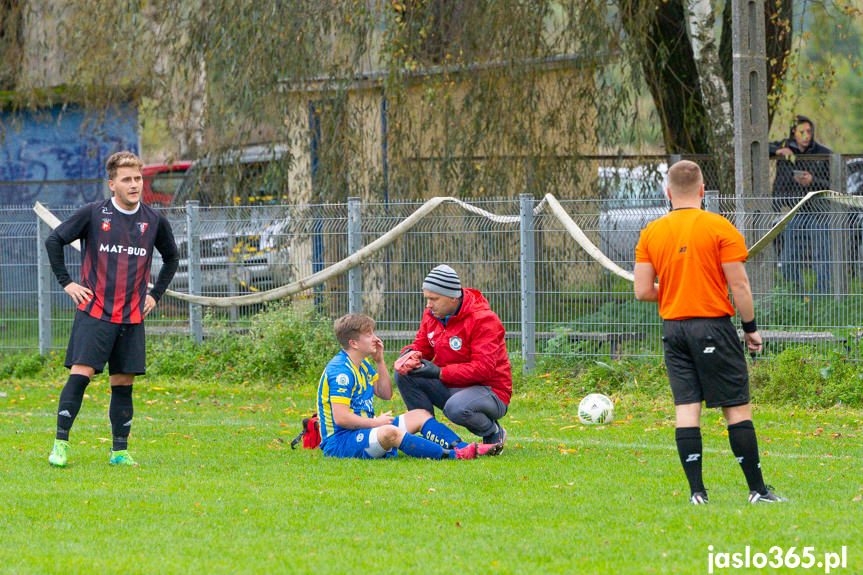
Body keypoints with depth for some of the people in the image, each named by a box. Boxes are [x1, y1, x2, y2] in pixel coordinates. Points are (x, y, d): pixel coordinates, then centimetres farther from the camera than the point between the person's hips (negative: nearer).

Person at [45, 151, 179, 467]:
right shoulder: (93, 214, -4)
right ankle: (60, 443, -8)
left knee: (124, 382, 4)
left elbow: (172, 257, 23)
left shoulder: (154, 221, 6)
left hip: (132, 317, 3)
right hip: (94, 311, -3)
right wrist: (66, 282, 0)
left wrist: (155, 294, 15)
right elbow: (54, 241, 5)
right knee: (80, 374, -12)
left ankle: (120, 451, 12)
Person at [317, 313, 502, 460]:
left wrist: (379, 361, 10)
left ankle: (465, 449, -11)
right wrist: (376, 423, -14)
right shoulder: (340, 370, -19)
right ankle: (453, 456, -42)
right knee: (390, 432, -37)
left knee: (420, 415, 8)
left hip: (365, 428, 11)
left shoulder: (362, 365, 14)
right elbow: (340, 417, -26)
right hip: (339, 441, -11)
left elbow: (386, 394, 22)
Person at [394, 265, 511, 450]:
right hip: (449, 387, 7)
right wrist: (410, 354, -12)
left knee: (456, 408, -40)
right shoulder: (432, 314, 4)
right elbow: (421, 346, 16)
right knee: (404, 374, -11)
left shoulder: (483, 320, -19)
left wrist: (440, 373, -30)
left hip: (491, 391, -7)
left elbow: (484, 369, -26)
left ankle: (493, 432, -5)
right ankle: (431, 433, -8)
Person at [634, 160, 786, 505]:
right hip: (714, 326, -4)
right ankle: (757, 489, 1)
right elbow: (739, 286, -9)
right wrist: (750, 328, 0)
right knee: (737, 408, 1)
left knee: (686, 408, 3)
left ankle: (696, 491, -2)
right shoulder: (719, 228, -7)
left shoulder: (651, 233, 4)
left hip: (673, 328, 4)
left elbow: (642, 291, 2)